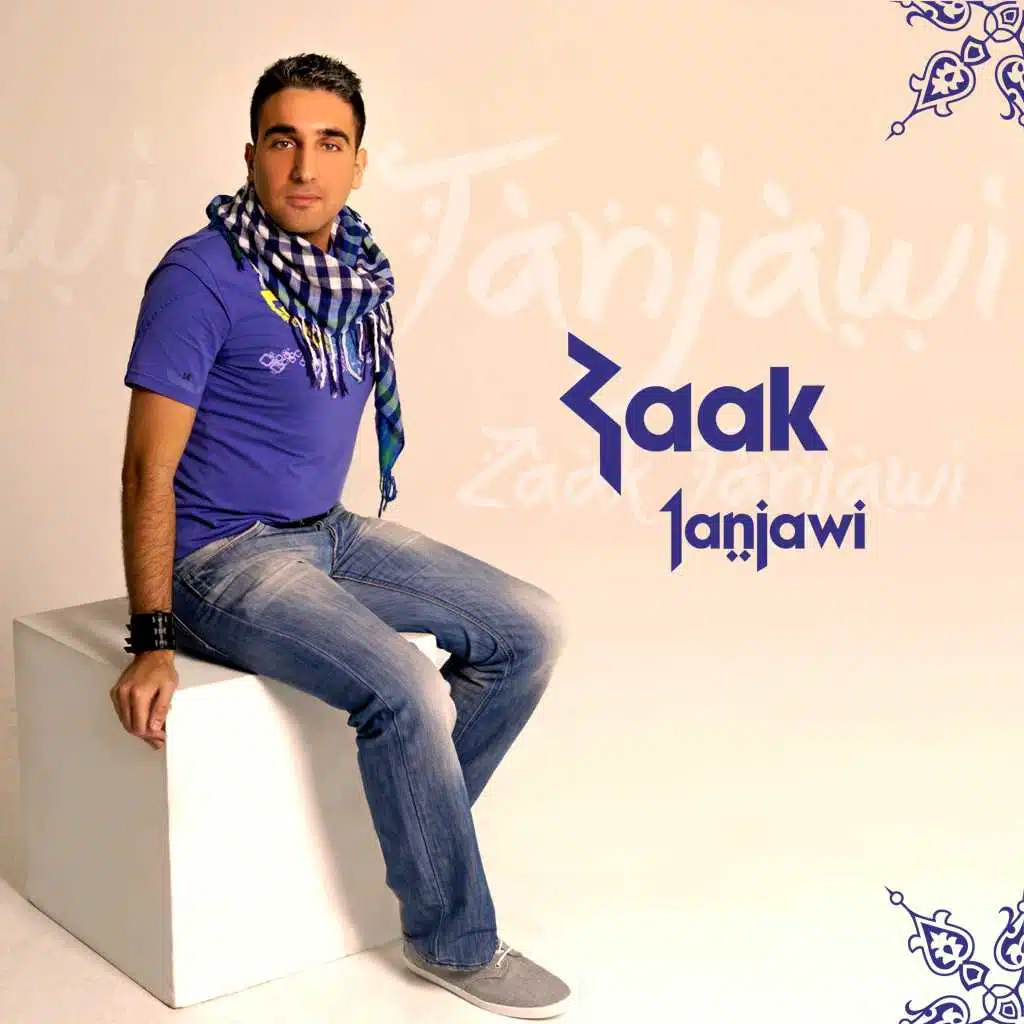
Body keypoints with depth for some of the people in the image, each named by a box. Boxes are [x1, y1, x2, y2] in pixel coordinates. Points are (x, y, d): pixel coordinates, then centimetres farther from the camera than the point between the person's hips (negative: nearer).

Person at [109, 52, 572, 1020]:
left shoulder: (359, 269, 5)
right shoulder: (202, 276, -17)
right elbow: (149, 468, -17)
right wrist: (151, 642, -21)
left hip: (332, 531, 8)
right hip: (225, 556, -8)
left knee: (530, 628, 0)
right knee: (402, 687, -27)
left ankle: (418, 823, 15)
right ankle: (452, 941, -7)